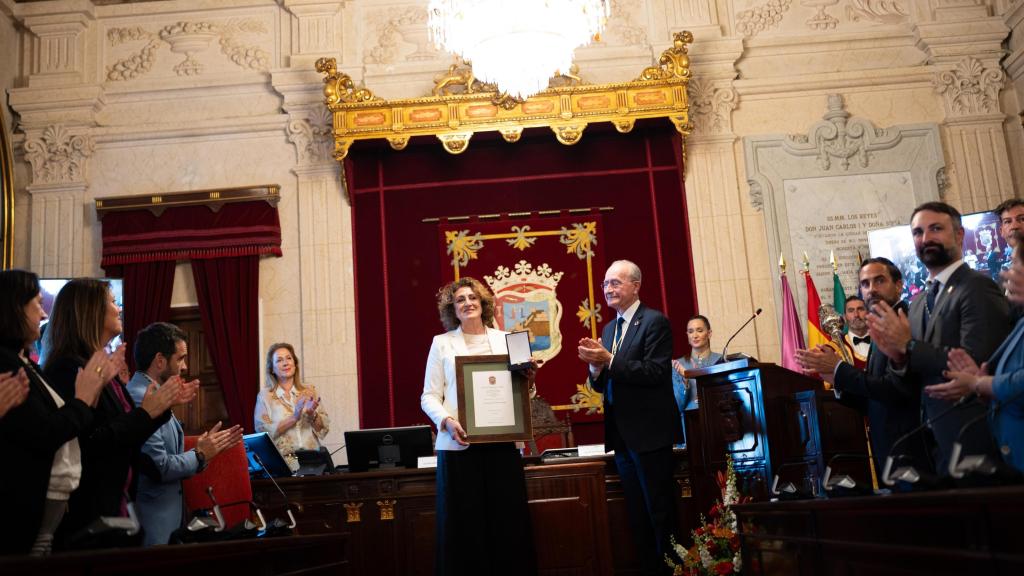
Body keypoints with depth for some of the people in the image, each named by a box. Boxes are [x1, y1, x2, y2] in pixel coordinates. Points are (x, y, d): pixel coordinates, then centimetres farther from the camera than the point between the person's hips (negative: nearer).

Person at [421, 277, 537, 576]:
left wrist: (528, 380, -7)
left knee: (508, 520, 3)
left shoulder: (505, 340, 13)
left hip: (501, 442, 2)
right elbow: (429, 396, 3)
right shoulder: (442, 343, 7)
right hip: (459, 444, -2)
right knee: (464, 525, -1)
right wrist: (447, 421, -16)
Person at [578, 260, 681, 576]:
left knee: (660, 512, 1)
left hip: (649, 433, -8)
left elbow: (655, 373, -20)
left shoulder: (655, 322, -9)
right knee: (637, 514, 15)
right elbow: (603, 385, 13)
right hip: (622, 436, 8)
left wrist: (609, 361, -23)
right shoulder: (609, 329, 14)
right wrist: (596, 365, -8)